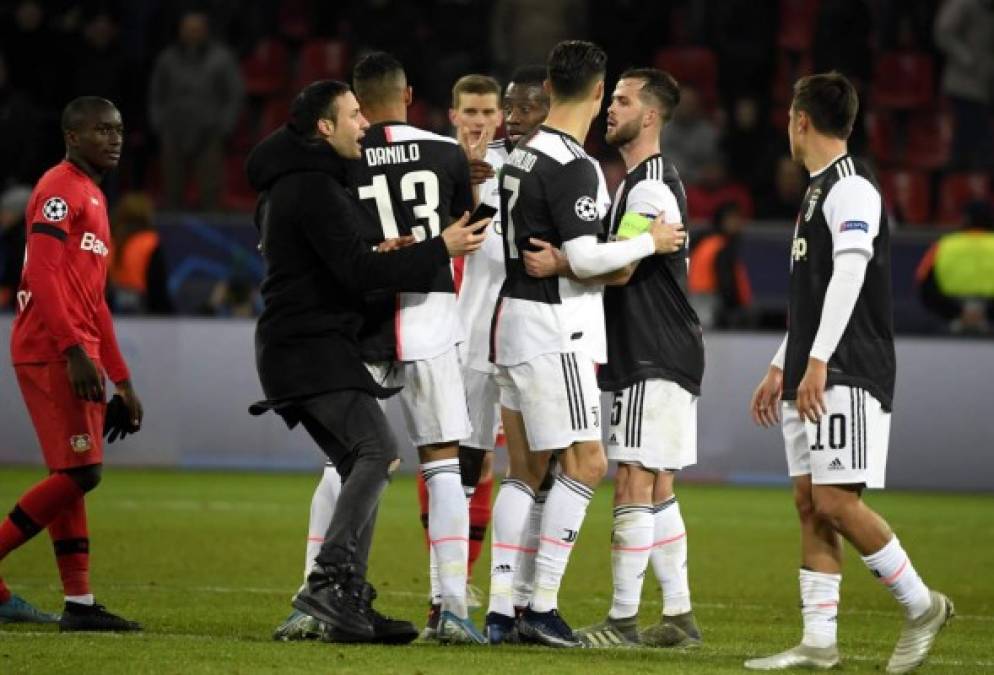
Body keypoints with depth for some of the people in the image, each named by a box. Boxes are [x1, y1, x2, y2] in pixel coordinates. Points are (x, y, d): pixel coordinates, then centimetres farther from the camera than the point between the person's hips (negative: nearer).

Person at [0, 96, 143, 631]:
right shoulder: (60, 188, -7)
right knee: (79, 472, -13)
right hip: (50, 351, -10)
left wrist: (121, 380, 24)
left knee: (74, 475, 8)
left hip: (72, 356, 10)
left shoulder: (92, 197, 23)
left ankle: (79, 603, 8)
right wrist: (74, 351, -26)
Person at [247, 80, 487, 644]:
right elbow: (356, 270, -20)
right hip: (314, 347, -11)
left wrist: (382, 255, 15)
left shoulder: (290, 183, 20)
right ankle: (329, 579, -23)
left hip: (297, 348, 11)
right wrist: (439, 250, -17)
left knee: (360, 466, 7)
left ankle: (349, 605, 4)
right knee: (380, 450, -19)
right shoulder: (315, 188, -14)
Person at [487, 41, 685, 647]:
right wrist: (651, 243, -8)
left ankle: (503, 610, 8)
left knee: (526, 471, 10)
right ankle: (542, 605, -10)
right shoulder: (573, 166, -16)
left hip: (516, 321, 9)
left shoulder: (523, 156, 12)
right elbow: (585, 258, -19)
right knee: (586, 463, -6)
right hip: (554, 330, -9)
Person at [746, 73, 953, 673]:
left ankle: (921, 606, 0)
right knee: (810, 504, 4)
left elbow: (848, 278, -21)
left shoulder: (852, 189, -10)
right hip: (812, 377, 10)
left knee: (837, 501, -14)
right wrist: (781, 369, 25)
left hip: (848, 377, -10)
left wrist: (817, 363, -27)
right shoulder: (819, 192, 21)